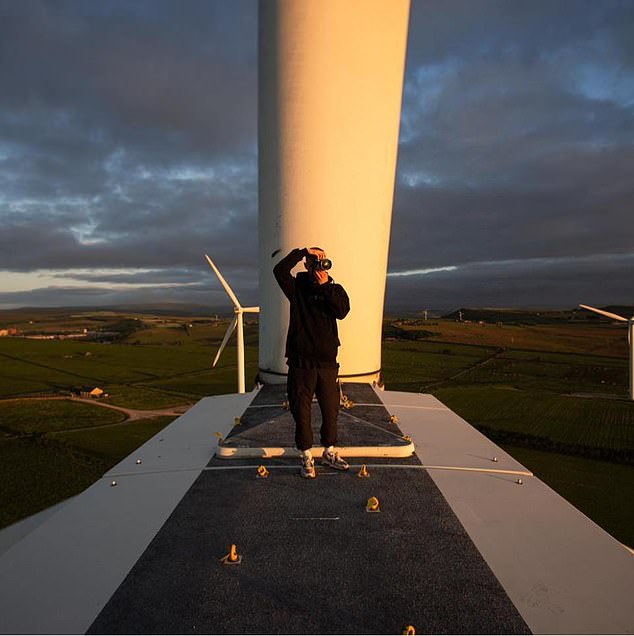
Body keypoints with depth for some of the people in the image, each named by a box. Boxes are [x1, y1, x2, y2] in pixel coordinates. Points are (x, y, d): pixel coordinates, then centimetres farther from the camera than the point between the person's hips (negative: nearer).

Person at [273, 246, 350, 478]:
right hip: (301, 361, -2)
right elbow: (280, 270, -14)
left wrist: (325, 286, -12)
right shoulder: (297, 287, 5)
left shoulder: (335, 289, 10)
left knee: (331, 409, 11)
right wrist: (303, 251, -13)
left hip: (327, 361, 2)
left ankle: (329, 453, 30)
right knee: (302, 411, 4)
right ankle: (306, 457, 19)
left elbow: (342, 311, -10)